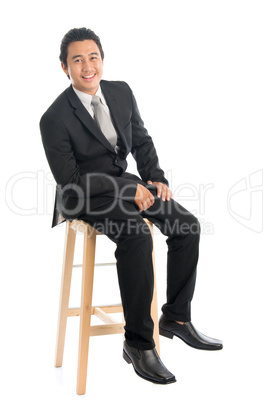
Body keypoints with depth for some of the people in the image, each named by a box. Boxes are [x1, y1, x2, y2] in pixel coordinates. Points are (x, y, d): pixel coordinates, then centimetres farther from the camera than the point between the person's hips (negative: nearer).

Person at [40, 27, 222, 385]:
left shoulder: (121, 92, 2)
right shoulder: (55, 119, -17)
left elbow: (141, 141, 13)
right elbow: (69, 180, -17)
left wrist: (155, 178, -4)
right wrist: (127, 191, -21)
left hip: (123, 181, 7)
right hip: (85, 194, -7)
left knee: (187, 226, -11)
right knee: (137, 236, -33)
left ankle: (176, 318, 3)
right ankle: (138, 342, -23)